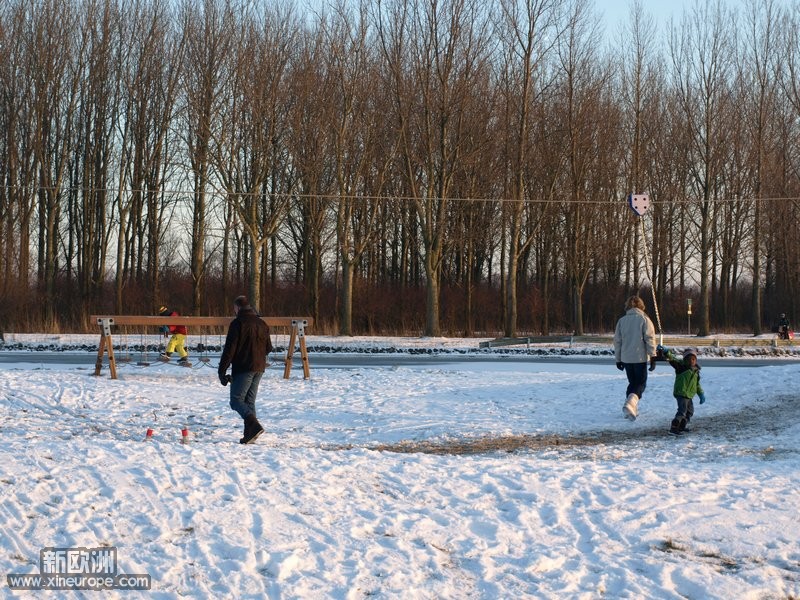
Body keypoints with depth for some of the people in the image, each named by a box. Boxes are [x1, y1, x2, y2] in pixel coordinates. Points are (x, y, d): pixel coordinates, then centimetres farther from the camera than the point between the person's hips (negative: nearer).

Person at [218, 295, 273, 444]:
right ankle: (249, 434, 5)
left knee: (236, 400, -5)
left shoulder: (238, 323, -9)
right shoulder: (262, 324, 12)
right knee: (250, 401, 12)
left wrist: (222, 371, -9)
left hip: (243, 369, -7)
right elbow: (268, 348, 17)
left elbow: (229, 349, -13)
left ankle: (254, 426, -24)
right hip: (259, 368, 7)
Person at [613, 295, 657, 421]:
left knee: (632, 382, 17)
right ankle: (630, 403, -22)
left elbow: (617, 341, 9)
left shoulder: (622, 321, 7)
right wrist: (653, 357, -6)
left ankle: (631, 410, 11)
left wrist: (618, 359, 17)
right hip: (640, 357, -4)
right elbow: (650, 339, -9)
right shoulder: (644, 319, -4)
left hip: (626, 358, 4)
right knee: (641, 383, 2)